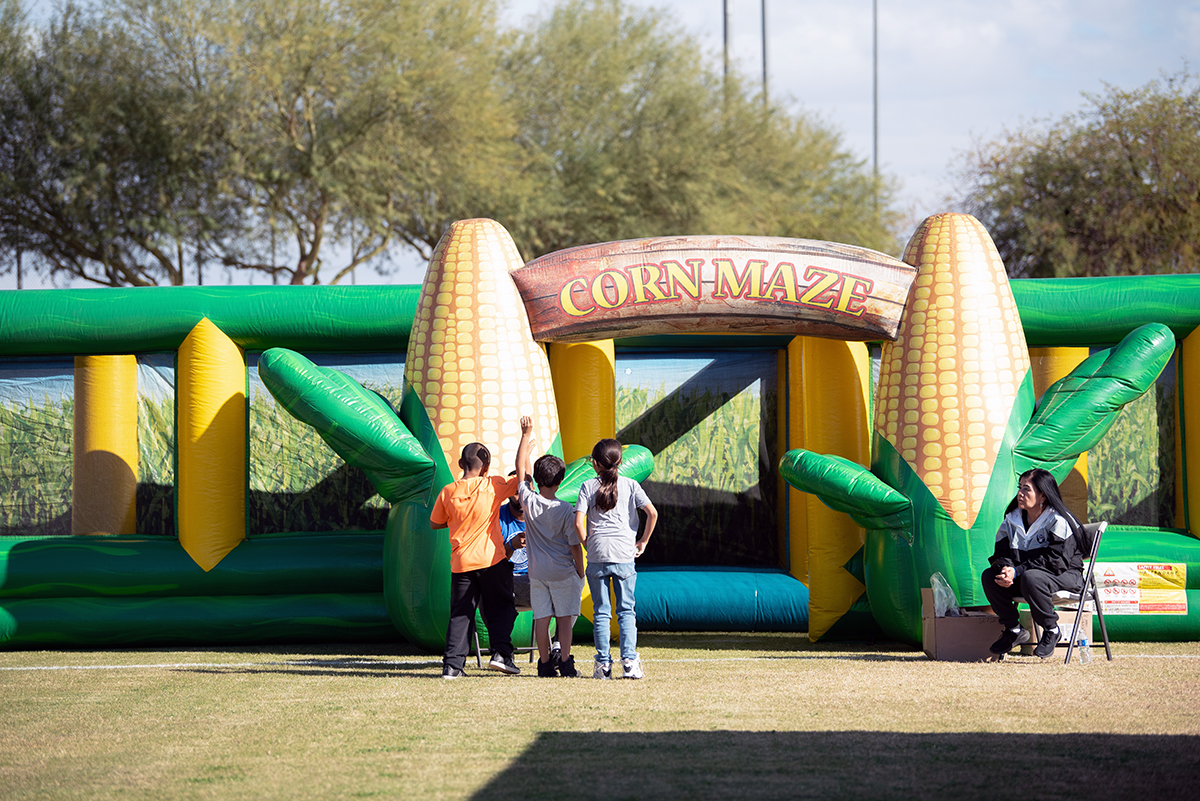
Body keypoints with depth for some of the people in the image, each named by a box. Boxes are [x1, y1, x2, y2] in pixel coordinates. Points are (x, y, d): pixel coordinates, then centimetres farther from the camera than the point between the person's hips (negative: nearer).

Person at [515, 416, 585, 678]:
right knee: (564, 617, 3)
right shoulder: (565, 510, -13)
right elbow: (575, 545, -9)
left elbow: (520, 469, 7)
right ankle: (565, 663, -2)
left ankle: (545, 663, 8)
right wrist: (580, 573, 4)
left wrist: (526, 435, 13)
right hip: (563, 572, -3)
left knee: (542, 618, 6)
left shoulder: (528, 501, -6)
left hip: (537, 572, 3)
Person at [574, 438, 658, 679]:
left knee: (601, 612, 5)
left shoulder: (588, 487, 3)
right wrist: (643, 541, 5)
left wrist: (588, 544, 9)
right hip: (625, 555, 0)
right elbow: (652, 513, -6)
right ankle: (629, 660, -4)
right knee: (626, 610, 7)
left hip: (597, 556, 0)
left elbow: (579, 523, -6)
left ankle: (603, 664, 2)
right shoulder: (630, 485, 4)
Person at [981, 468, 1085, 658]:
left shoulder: (1058, 521, -17)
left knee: (1030, 578, -38)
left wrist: (1017, 571, -29)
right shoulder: (1012, 519, 4)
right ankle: (1014, 630, -1)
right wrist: (1005, 568, -23)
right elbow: (1001, 554, 4)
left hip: (1065, 575, -7)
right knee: (989, 576, -15)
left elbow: (1056, 561, -25)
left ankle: (1051, 630, -16)